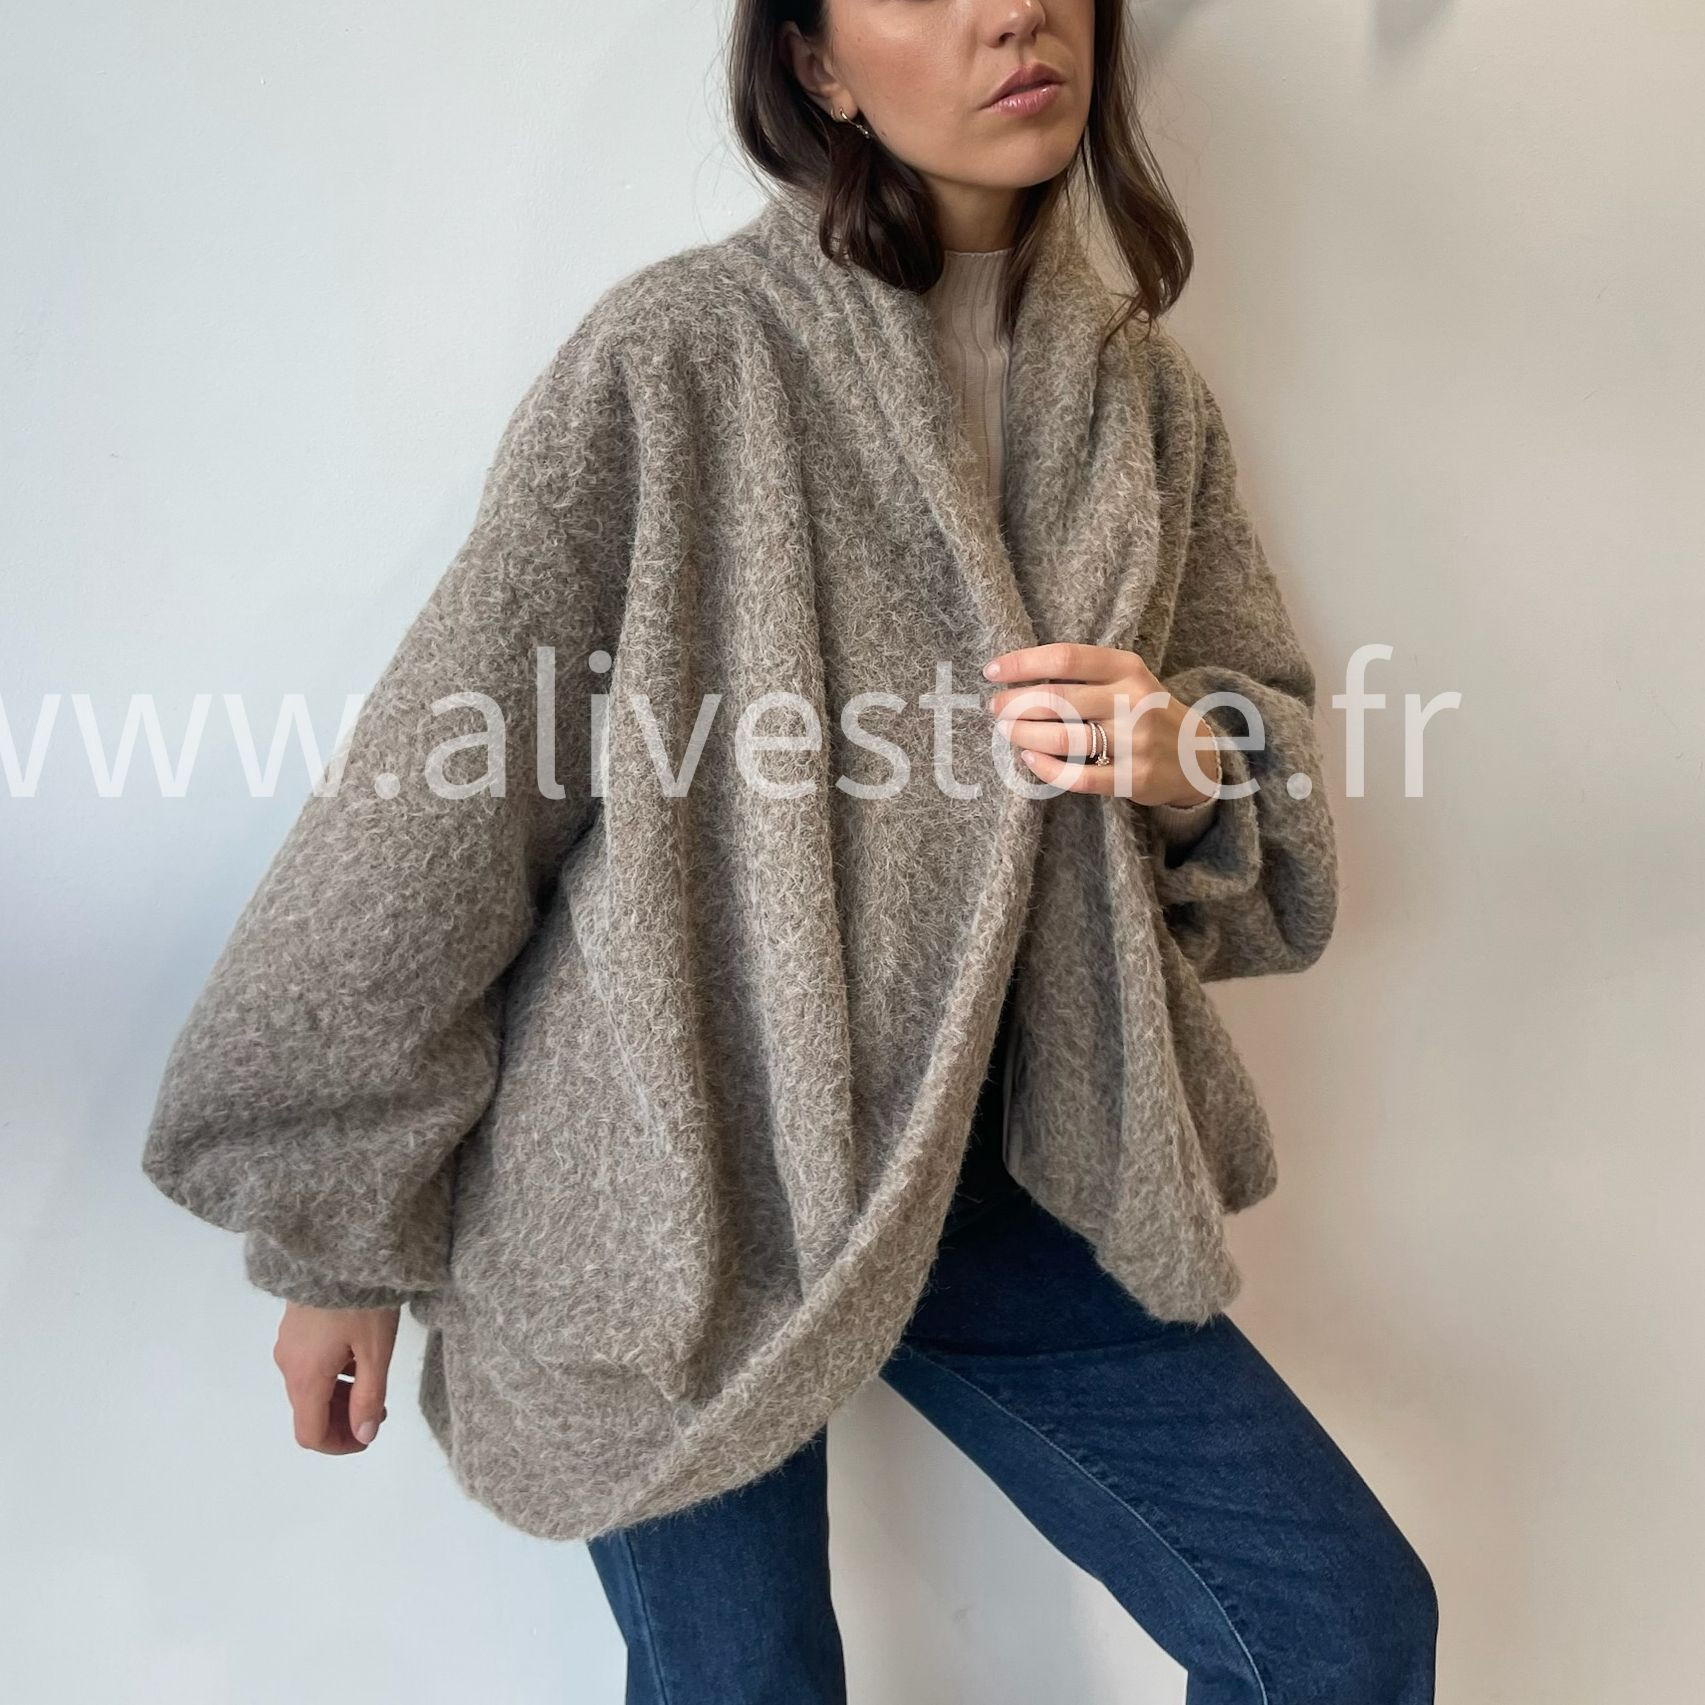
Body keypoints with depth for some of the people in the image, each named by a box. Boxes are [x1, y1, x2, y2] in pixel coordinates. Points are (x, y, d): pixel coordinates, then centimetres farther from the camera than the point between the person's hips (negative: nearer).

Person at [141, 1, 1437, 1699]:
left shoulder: (1150, 400, 4)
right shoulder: (677, 358, -11)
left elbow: (1272, 754, 13)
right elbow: (444, 798, -9)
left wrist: (1189, 766, -13)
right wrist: (337, 1232, -3)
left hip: (987, 1171, 4)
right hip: (671, 1194, -3)